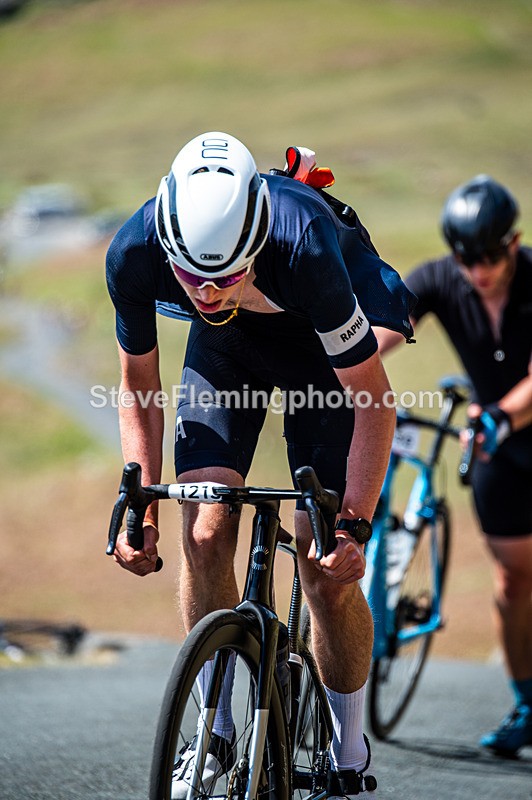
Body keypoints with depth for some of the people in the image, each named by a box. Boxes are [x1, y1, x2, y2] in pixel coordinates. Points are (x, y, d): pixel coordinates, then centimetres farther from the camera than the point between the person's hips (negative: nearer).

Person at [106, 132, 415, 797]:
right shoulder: (134, 253, -32)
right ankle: (216, 737, 5)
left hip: (319, 346, -3)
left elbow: (372, 399, -29)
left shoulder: (306, 246, -42)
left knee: (324, 566, -9)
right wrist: (140, 506, -17)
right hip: (225, 349, 3)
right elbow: (139, 385, -11)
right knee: (205, 534, -12)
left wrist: (354, 525, -33)